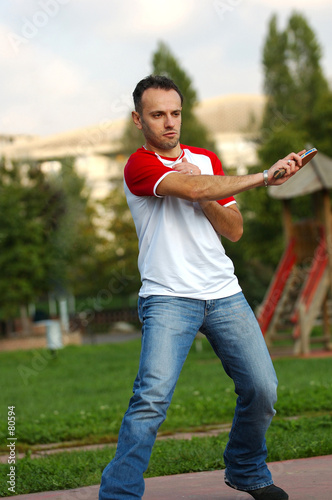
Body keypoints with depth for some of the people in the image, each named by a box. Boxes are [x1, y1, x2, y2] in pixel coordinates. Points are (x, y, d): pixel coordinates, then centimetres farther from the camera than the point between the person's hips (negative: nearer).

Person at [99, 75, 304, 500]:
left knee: (263, 390, 2)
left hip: (224, 294, 6)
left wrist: (204, 196, -7)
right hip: (168, 298, -6)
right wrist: (264, 176, -16)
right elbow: (193, 189, -22)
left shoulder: (207, 160, 16)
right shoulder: (139, 165, -5)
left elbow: (234, 230, 11)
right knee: (153, 395, -21)